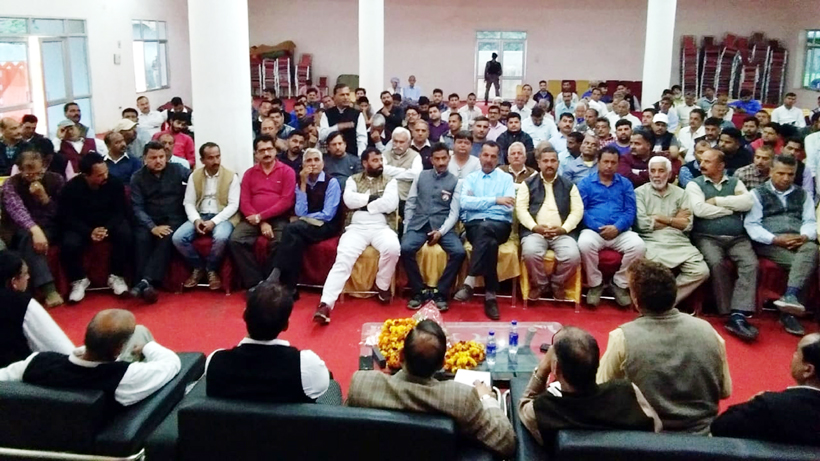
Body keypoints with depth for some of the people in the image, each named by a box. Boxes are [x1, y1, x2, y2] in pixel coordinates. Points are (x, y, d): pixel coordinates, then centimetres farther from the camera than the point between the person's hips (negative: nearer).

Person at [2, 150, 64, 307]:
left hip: (52, 228, 2)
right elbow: (17, 210, -26)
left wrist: (45, 198, -20)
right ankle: (49, 288, -46)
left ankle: (46, 288, -31)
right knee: (29, 238, -34)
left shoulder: (56, 179, -1)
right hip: (24, 230, -2)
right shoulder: (11, 184, -6)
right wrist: (35, 229, -44)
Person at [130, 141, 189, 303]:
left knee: (166, 239, -32)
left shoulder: (178, 170, 4)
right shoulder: (137, 178, 5)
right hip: (149, 220, 1)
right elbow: (137, 207, -1)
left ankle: (146, 281, -40)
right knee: (142, 238, -31)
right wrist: (152, 227, -17)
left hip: (174, 219, -1)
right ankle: (145, 283, -34)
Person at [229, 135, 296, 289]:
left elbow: (287, 201, -6)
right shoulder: (249, 173, 14)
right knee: (235, 240, -24)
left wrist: (261, 216, -10)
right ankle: (255, 282, -19)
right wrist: (261, 223, -11)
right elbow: (244, 203, 5)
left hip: (278, 219, -3)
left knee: (279, 243, -33)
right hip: (254, 219, 3)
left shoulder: (287, 171, 4)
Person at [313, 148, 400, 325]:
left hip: (381, 227, 0)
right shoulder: (353, 180, 16)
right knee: (343, 259, -25)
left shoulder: (390, 181, 13)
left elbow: (390, 204, -5)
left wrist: (363, 204, -1)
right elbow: (349, 200, -3)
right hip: (356, 227, 0)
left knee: (393, 248, -32)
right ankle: (325, 304, -35)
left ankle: (382, 286, -4)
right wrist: (372, 197, -1)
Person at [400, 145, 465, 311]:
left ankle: (440, 292, -9)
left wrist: (441, 231, -14)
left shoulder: (455, 181, 7)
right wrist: (406, 229, 0)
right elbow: (410, 204, 11)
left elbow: (454, 212, 0)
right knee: (405, 248, -29)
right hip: (419, 223, 1)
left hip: (442, 225, -1)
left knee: (459, 252, -27)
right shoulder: (421, 176, 12)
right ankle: (419, 291, -11)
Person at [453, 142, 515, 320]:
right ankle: (490, 295, -33)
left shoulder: (506, 178, 16)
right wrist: (495, 200, -9)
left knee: (485, 228, -38)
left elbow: (509, 207, 0)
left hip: (500, 225, -1)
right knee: (489, 242, -36)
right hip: (474, 225, 1)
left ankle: (469, 282, -40)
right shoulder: (470, 178, 18)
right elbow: (465, 203, -2)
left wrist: (479, 202, 0)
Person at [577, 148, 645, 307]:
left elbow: (630, 211, 6)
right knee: (585, 244, -36)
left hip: (620, 231, 2)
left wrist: (617, 227, -13)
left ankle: (620, 283, -5)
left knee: (638, 245, -29)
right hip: (593, 230, -2)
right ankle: (595, 284, -11)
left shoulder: (625, 184, 17)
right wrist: (599, 228, -13)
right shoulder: (585, 183, 11)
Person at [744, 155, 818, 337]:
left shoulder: (803, 195, 25)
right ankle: (790, 309, -30)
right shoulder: (757, 194, 11)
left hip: (798, 242, 3)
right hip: (769, 243, -3)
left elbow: (810, 221, 13)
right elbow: (751, 225, 0)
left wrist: (804, 236, -11)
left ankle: (790, 296, -45)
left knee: (811, 249, -35)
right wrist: (775, 239, -15)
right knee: (803, 262, -31)